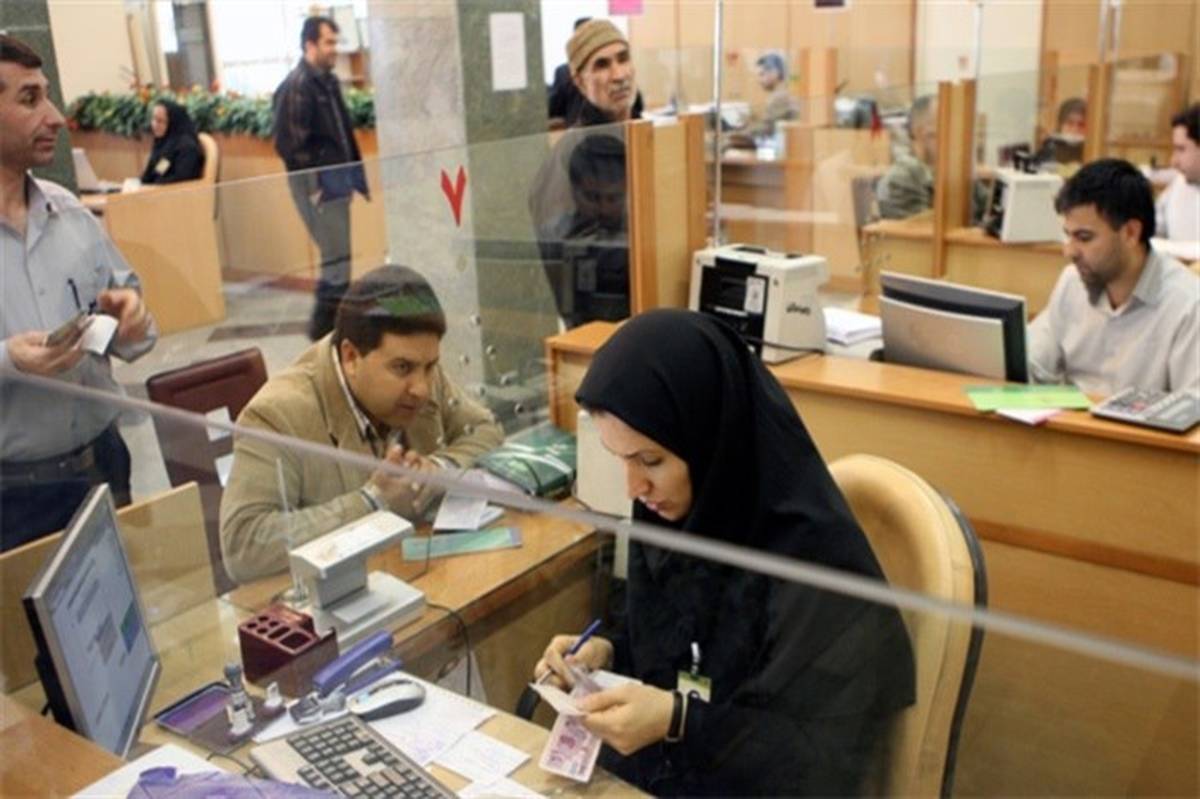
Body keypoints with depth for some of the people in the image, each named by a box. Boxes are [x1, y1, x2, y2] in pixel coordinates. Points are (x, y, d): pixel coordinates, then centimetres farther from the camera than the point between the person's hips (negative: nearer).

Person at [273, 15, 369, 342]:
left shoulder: (329, 81, 14)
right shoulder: (295, 87, -13)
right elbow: (290, 143, -17)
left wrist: (356, 174, 15)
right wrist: (314, 185, -18)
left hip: (335, 181, 9)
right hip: (316, 185, -8)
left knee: (338, 255, 12)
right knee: (336, 256, -8)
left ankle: (331, 323, 23)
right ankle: (324, 326, 4)